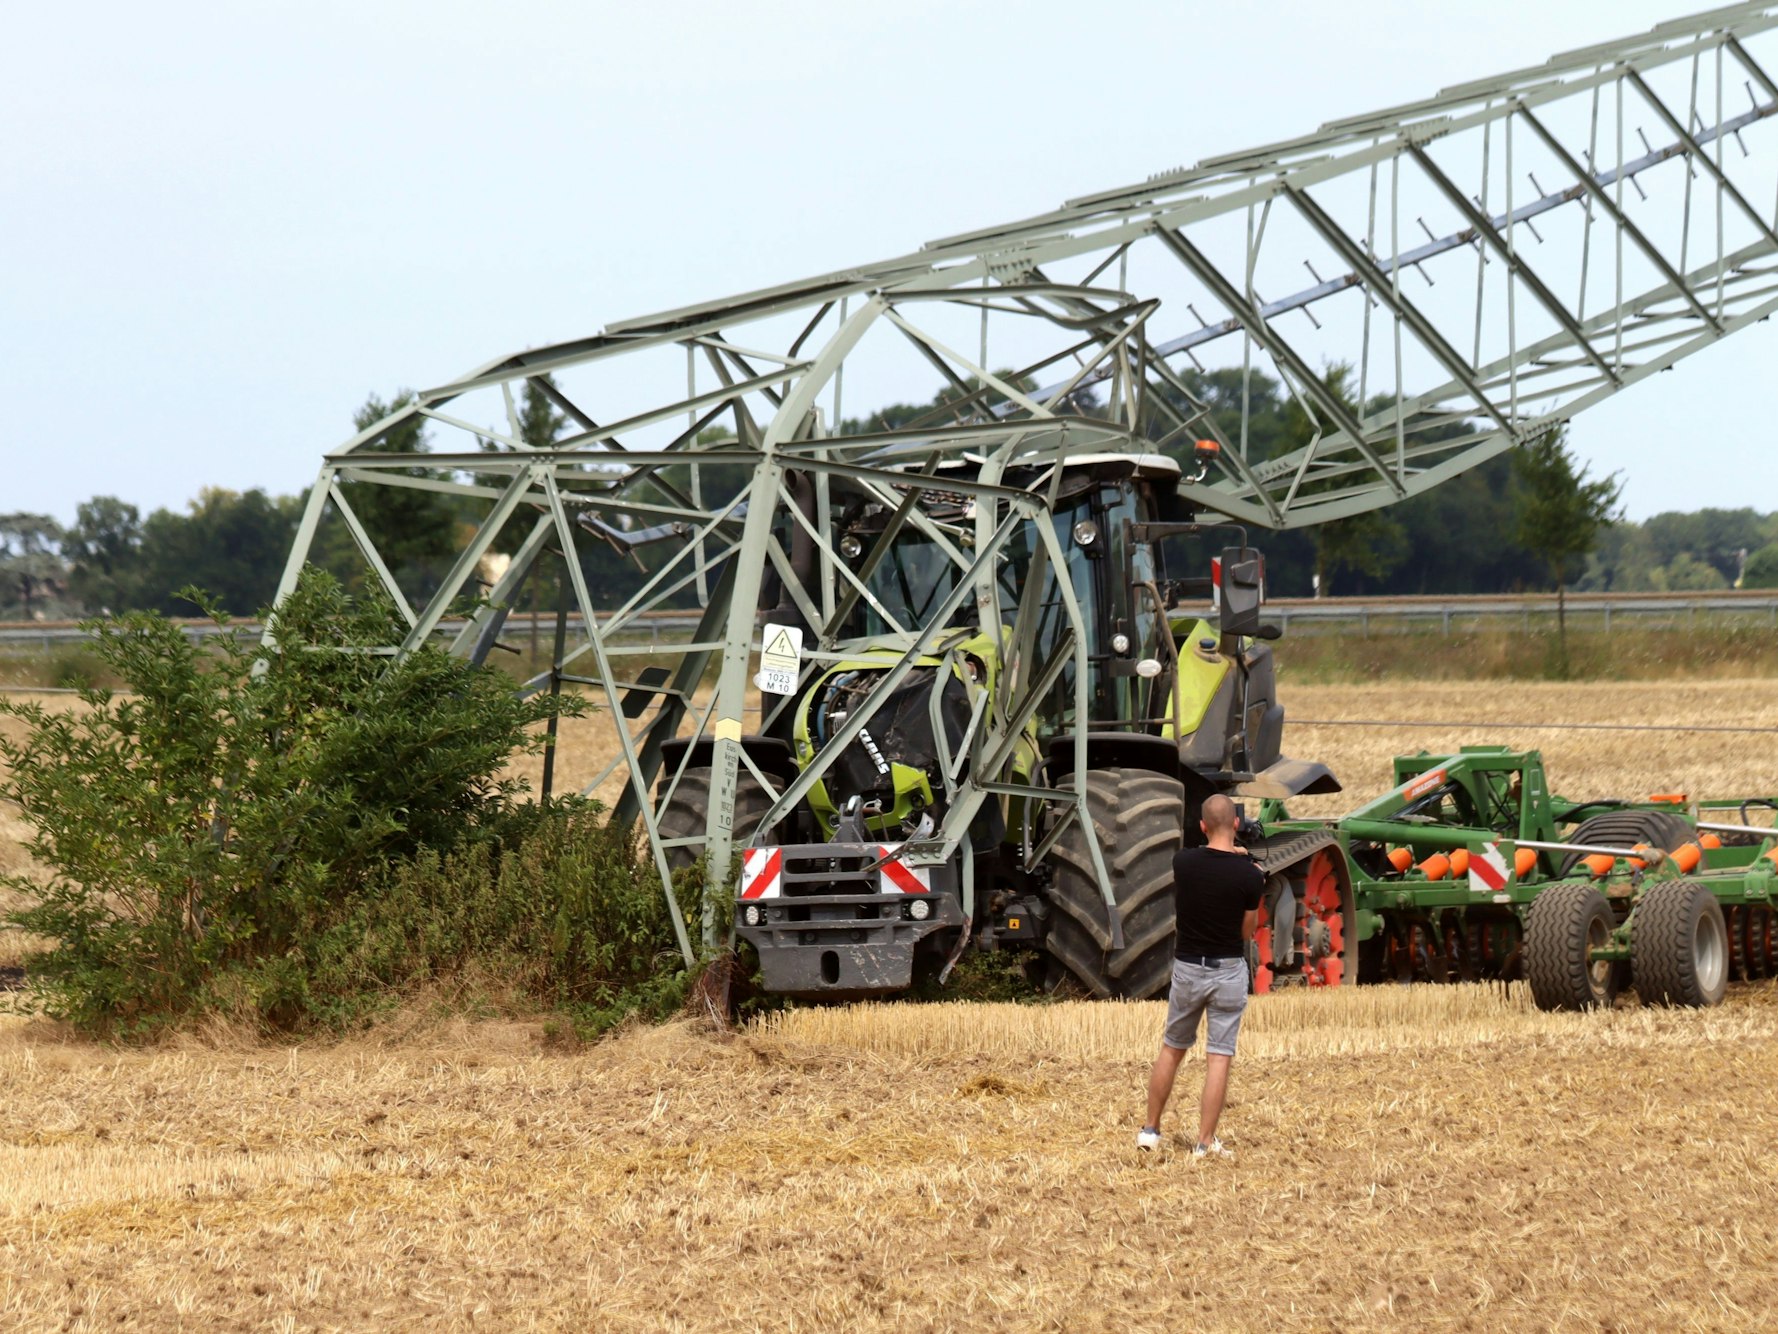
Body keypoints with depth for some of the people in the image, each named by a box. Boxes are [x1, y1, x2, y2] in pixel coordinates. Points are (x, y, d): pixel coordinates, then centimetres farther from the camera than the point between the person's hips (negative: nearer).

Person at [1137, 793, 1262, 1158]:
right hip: (1228, 970, -2)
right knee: (1219, 1058, 1)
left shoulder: (1183, 862, -7)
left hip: (1187, 967, 2)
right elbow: (1247, 932, -3)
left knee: (1171, 1049, 17)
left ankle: (1150, 1130, 23)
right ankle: (1205, 1142, -2)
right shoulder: (1249, 875, -13)